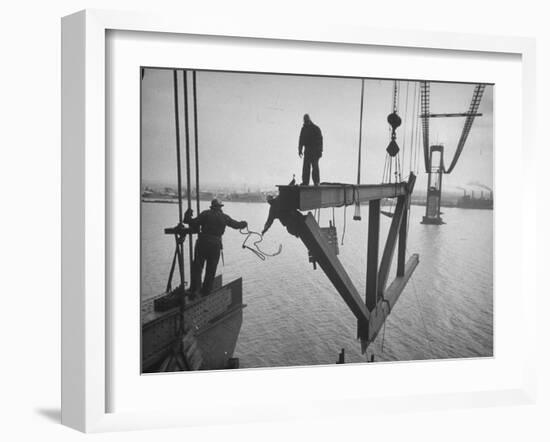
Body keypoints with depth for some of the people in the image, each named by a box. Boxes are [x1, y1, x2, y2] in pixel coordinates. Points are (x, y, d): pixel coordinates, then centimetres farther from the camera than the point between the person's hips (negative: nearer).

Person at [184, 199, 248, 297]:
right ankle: (206, 290, 15)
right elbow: (236, 224, 21)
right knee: (211, 269, 12)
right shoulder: (224, 217, 7)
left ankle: (194, 290, -6)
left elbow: (194, 223, -6)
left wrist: (188, 217, 12)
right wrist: (244, 223, 42)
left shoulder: (205, 214, 1)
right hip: (215, 245, 1)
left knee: (197, 267, 3)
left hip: (202, 243, -1)